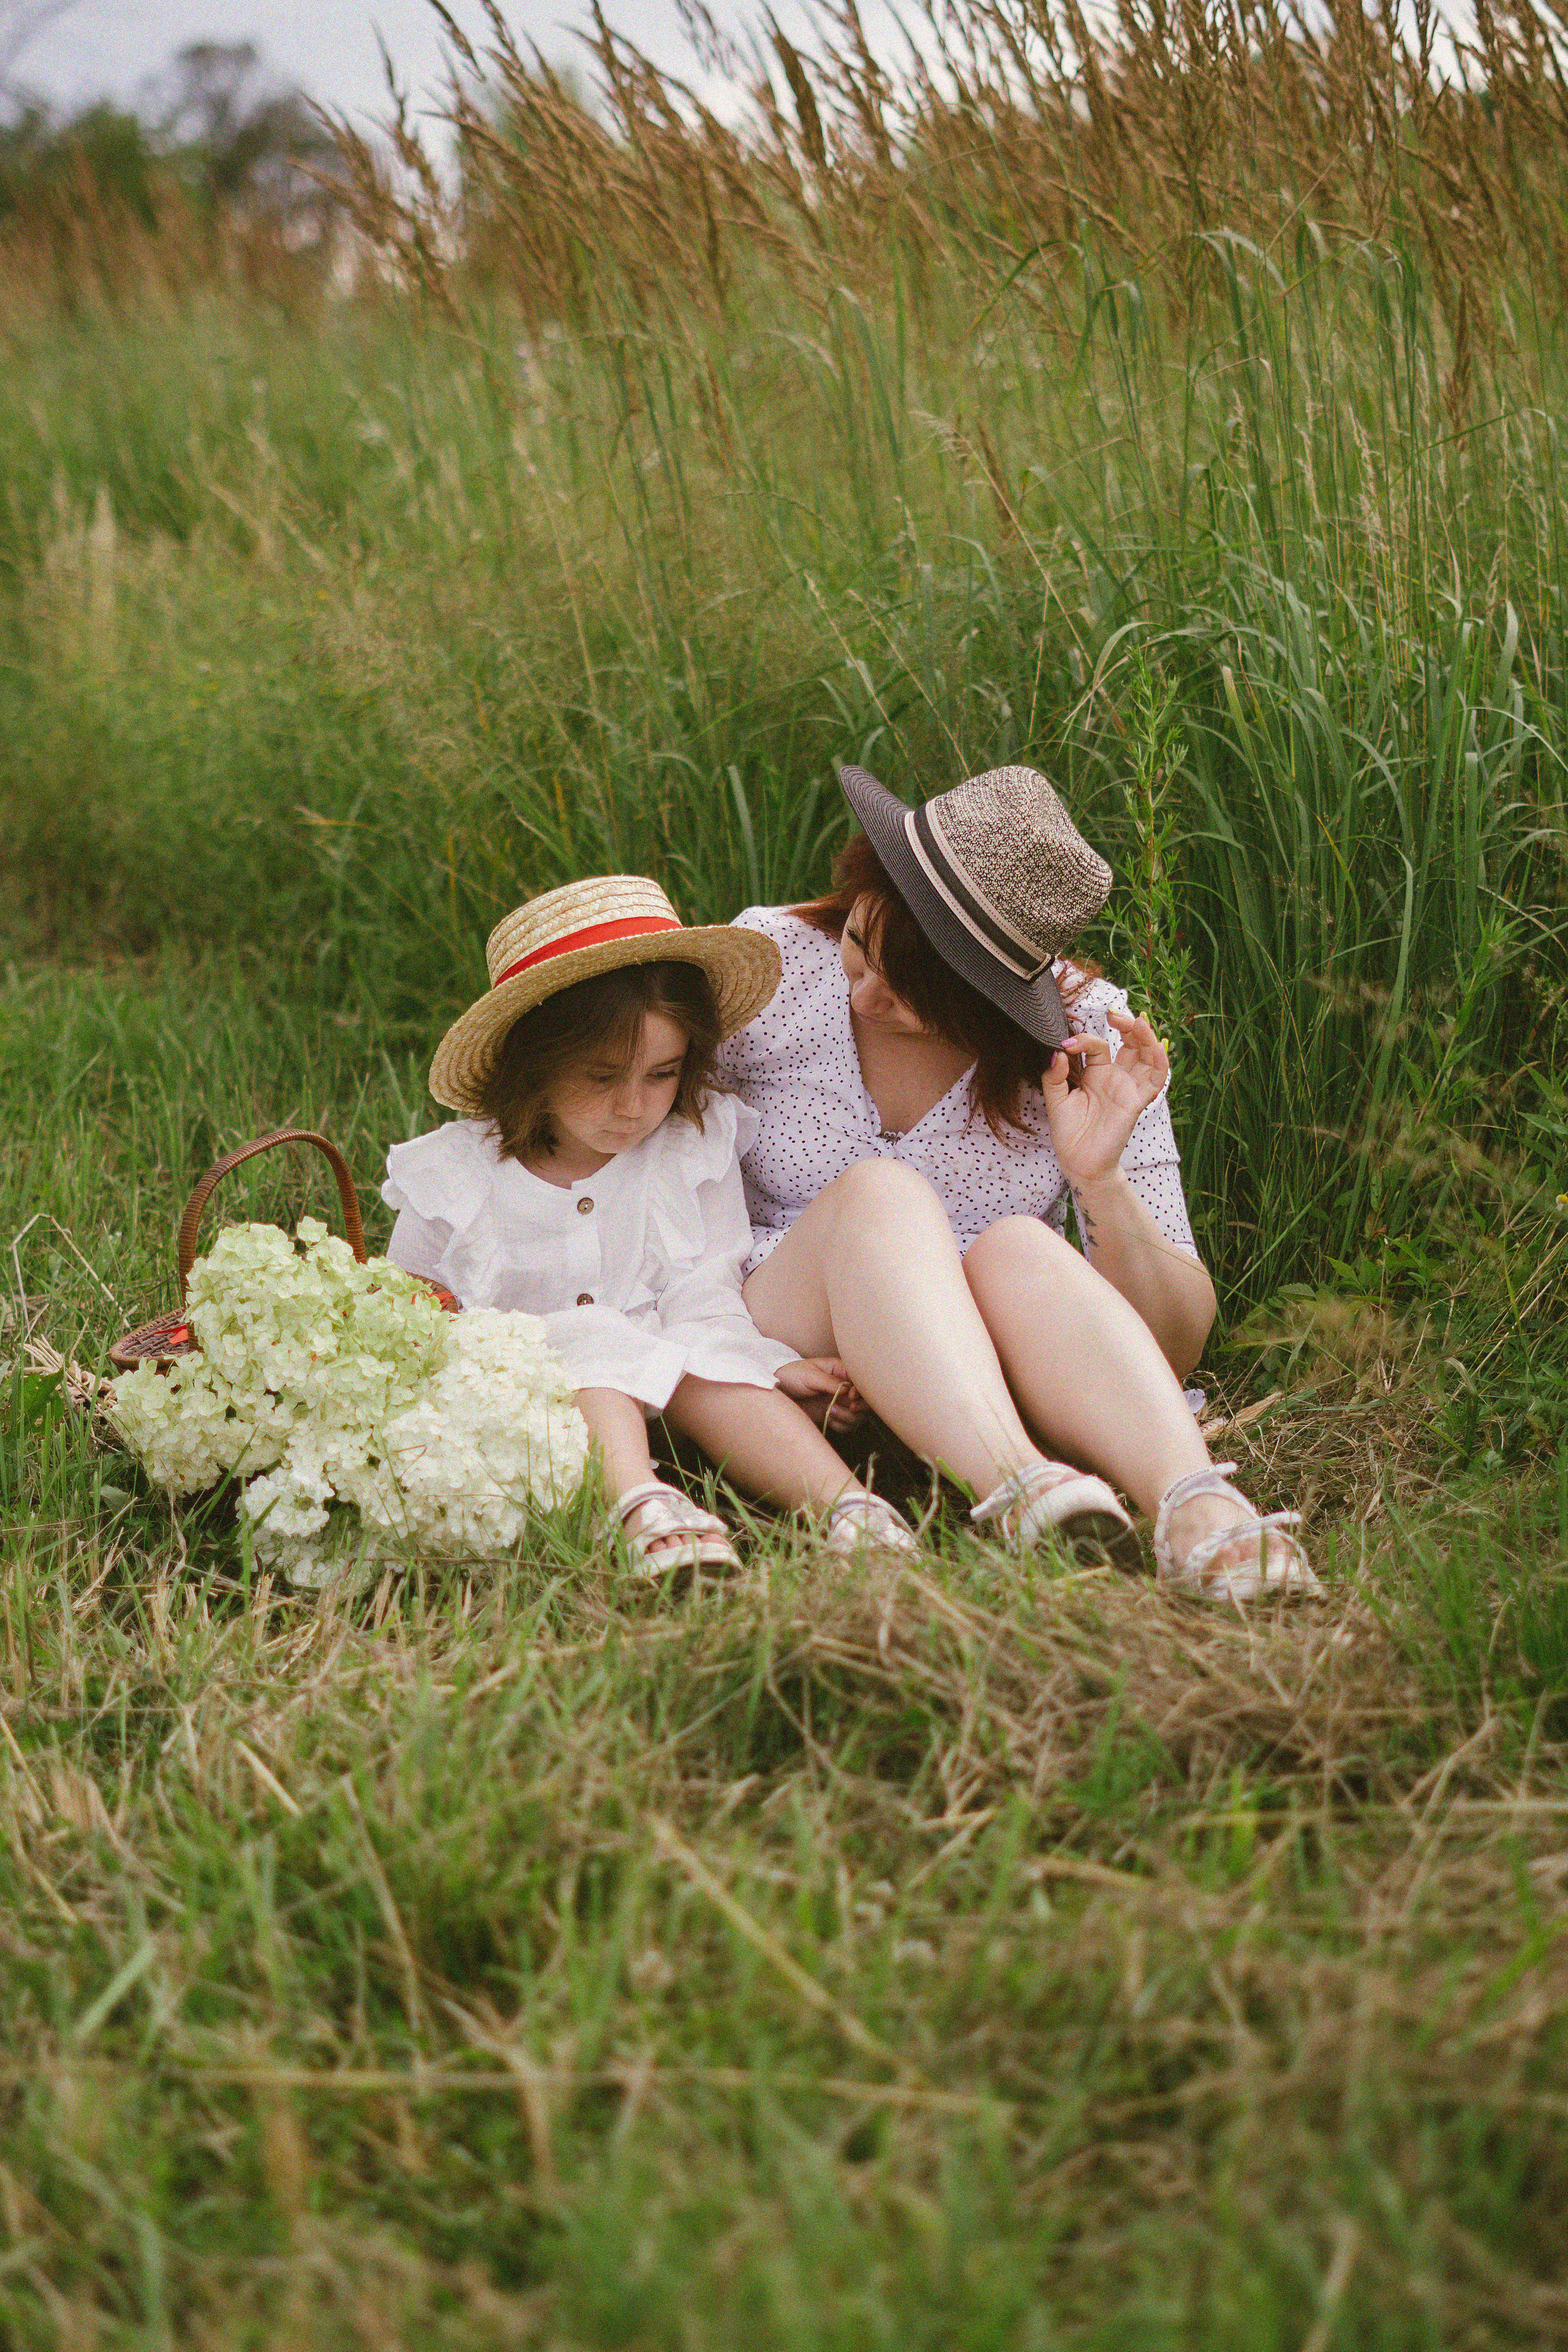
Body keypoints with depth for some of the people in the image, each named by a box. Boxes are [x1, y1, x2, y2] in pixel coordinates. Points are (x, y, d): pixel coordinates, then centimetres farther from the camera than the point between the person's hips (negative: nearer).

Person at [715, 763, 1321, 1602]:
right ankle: (1018, 1490, -55)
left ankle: (1196, 1510, -55)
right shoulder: (766, 967, -3)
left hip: (1008, 1391, 1)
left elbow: (1176, 1343, -3)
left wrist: (1102, 1181, -22)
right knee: (882, 1193, -30)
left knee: (1017, 1247, -31)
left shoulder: (1085, 1036, -4)